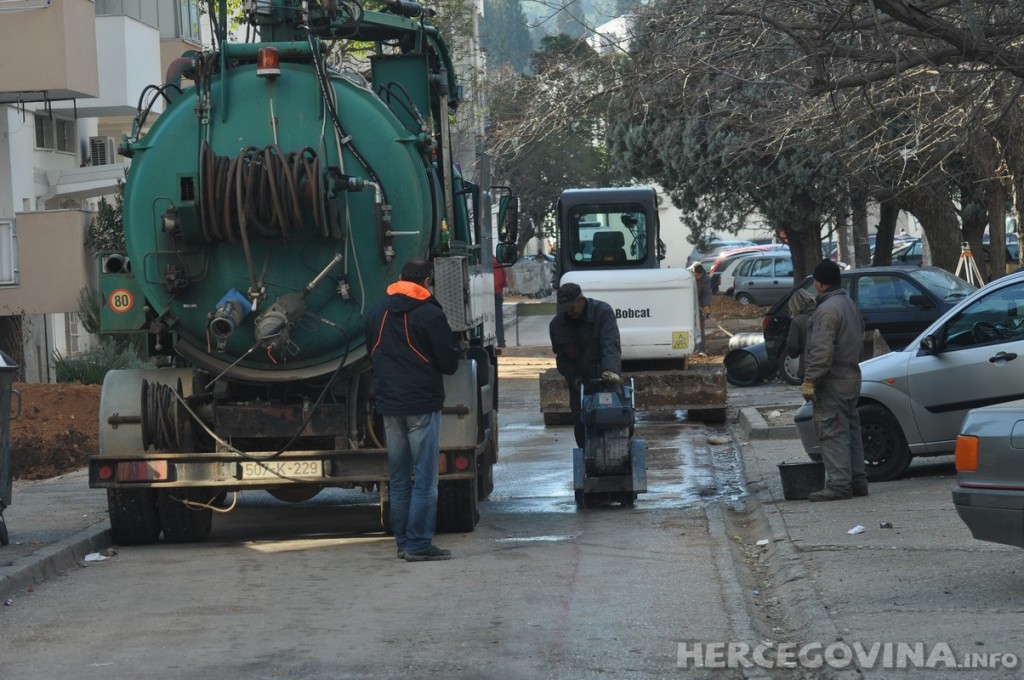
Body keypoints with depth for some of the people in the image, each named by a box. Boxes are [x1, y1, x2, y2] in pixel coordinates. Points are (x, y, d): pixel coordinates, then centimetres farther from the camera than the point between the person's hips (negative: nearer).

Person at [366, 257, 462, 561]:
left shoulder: (377, 313, 9)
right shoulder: (430, 314, -11)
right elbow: (449, 363, -8)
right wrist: (454, 351, 13)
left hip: (388, 404, 6)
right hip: (422, 404, -6)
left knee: (399, 478, 12)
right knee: (424, 478, -4)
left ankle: (403, 541, 14)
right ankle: (419, 544, -7)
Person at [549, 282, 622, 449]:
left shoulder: (603, 312, -13)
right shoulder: (557, 325, -1)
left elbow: (611, 344, -25)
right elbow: (562, 358, 8)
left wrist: (610, 370, -43)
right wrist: (575, 378, -11)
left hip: (605, 379, -3)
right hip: (579, 382, 3)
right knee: (580, 424, -2)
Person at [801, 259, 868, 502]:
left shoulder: (827, 309, -16)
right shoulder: (850, 304, 16)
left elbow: (822, 350, -23)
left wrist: (810, 380, -21)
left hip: (832, 382, -10)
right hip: (851, 377, 10)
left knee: (832, 432, -9)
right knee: (850, 430, 14)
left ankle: (838, 484, -11)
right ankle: (857, 481, 17)